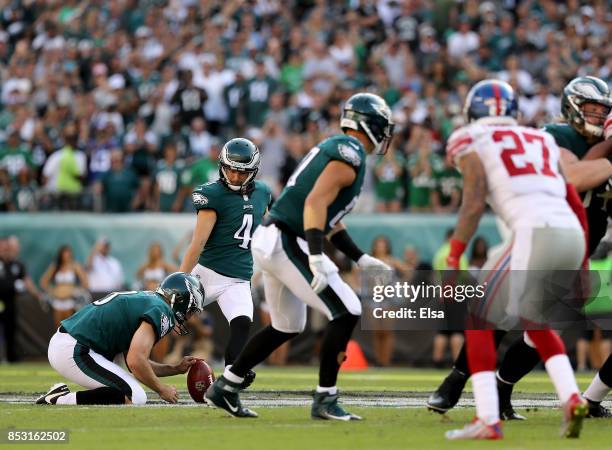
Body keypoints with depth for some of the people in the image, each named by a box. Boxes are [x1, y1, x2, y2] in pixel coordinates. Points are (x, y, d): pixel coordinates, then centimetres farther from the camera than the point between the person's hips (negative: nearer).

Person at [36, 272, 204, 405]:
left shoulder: (142, 299, 24)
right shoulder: (161, 311, -7)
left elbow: (136, 362, 27)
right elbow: (135, 362, -18)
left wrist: (175, 369, 26)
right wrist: (162, 389, -3)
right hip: (73, 352, -10)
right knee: (136, 398, -13)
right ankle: (60, 400, -13)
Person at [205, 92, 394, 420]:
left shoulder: (334, 149, 19)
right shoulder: (350, 155, -12)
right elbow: (315, 203, -24)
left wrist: (361, 259, 25)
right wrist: (316, 260, -31)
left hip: (270, 242, 10)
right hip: (287, 243, -10)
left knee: (287, 327, 22)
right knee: (347, 313, -7)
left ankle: (225, 387, 28)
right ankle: (325, 400, -3)